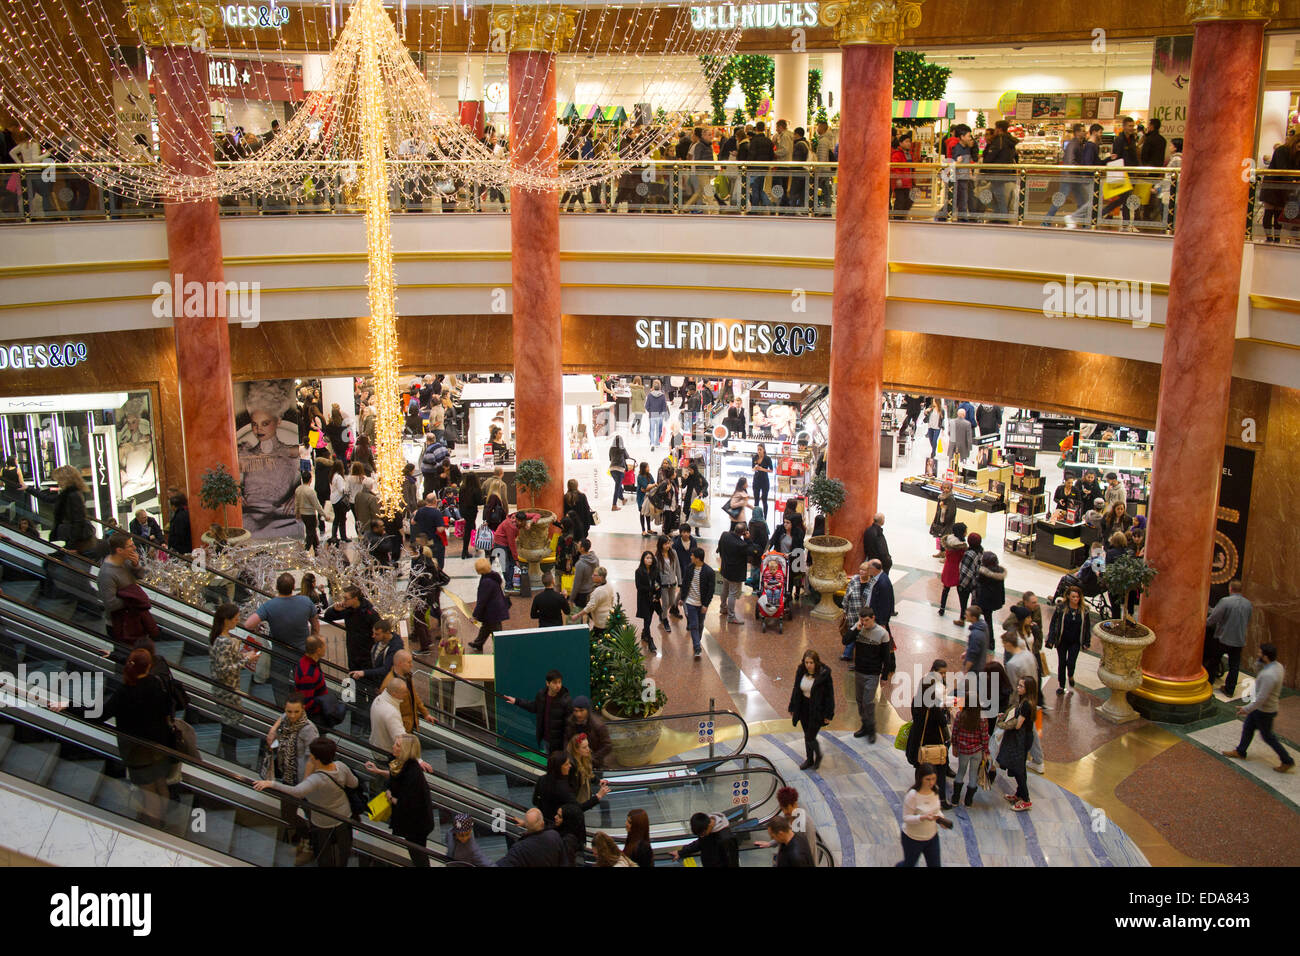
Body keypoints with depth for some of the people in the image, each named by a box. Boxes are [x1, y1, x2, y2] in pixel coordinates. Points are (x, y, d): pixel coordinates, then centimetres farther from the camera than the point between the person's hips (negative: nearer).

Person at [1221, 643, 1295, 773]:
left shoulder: (1268, 675, -35)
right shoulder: (1277, 665, -8)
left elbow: (1261, 698, -30)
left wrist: (1247, 709, -22)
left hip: (1265, 711, -9)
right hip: (1260, 707, 9)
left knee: (1267, 736, 11)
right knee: (1248, 728, 22)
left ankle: (1287, 761, 25)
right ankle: (1240, 752, 39)